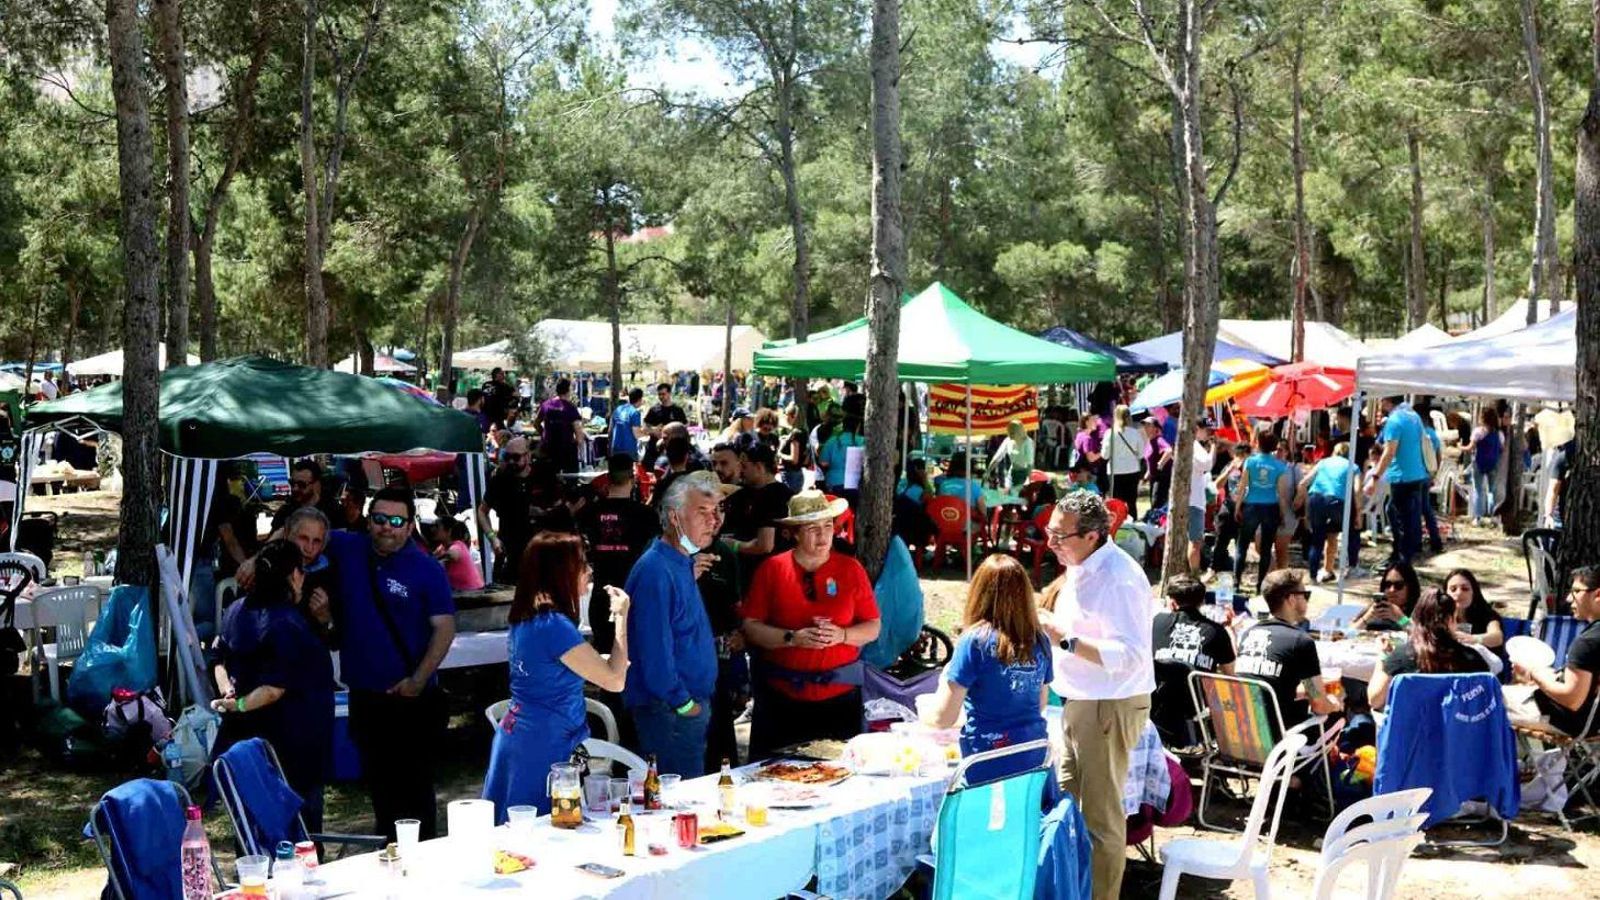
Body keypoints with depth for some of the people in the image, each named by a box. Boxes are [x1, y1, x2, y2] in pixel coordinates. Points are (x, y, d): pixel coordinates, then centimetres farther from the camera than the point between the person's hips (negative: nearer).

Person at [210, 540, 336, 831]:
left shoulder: (237, 611, 6)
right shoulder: (289, 624, -20)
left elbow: (220, 661, 13)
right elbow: (275, 688, -23)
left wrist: (228, 692, -1)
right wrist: (239, 705, -14)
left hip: (244, 731, 8)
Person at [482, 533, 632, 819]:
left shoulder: (526, 617, 7)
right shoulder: (554, 626, -21)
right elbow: (614, 681, -18)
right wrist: (621, 618, -9)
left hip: (515, 736, 9)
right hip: (544, 748, -9)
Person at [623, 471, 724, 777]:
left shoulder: (682, 564, 12)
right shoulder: (655, 570, -20)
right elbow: (654, 648, -22)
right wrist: (683, 703, -16)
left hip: (690, 704, 10)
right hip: (669, 711, -10)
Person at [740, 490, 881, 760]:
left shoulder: (850, 569, 5)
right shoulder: (771, 569, 1)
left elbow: (873, 627, 7)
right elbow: (751, 627, -2)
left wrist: (841, 635, -11)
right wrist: (793, 638, -15)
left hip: (839, 696, 1)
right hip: (781, 696, -1)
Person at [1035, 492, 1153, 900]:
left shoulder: (1119, 579, -22)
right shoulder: (1077, 568, 7)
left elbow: (1130, 656, -28)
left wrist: (1065, 639, -29)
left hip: (1109, 708, -10)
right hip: (1077, 702, 10)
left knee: (1100, 817, 1)